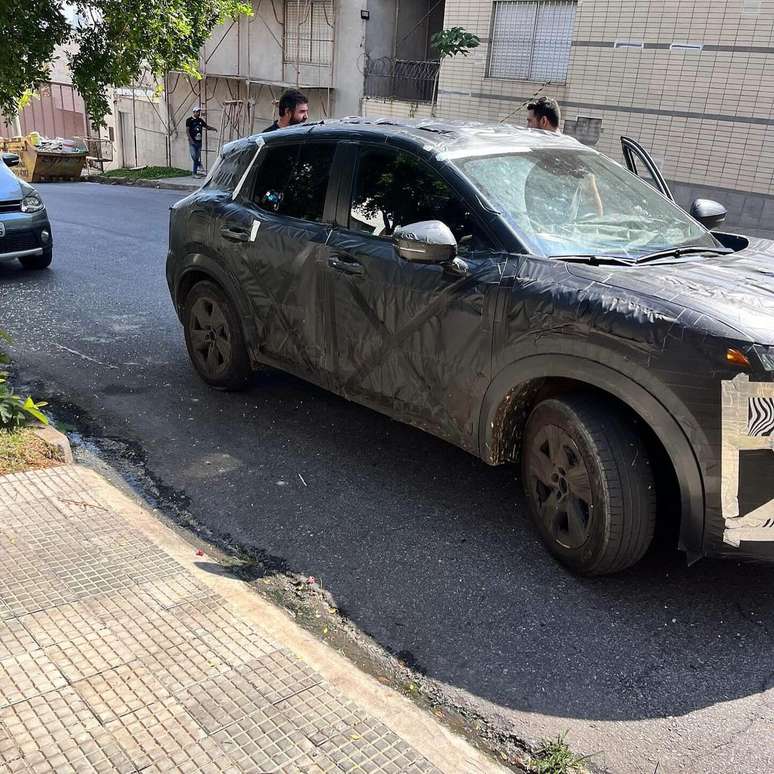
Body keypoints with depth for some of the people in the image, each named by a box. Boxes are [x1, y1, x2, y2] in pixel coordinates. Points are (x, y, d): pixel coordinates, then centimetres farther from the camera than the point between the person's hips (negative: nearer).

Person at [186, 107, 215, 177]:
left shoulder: (201, 120, 12)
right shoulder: (189, 120, -4)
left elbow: (206, 127, 20)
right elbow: (187, 130, -9)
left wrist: (213, 128, 1)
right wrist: (190, 139, -20)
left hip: (199, 141, 5)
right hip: (192, 142, -5)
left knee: (197, 157, 6)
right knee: (194, 156, -19)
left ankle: (195, 173, 12)